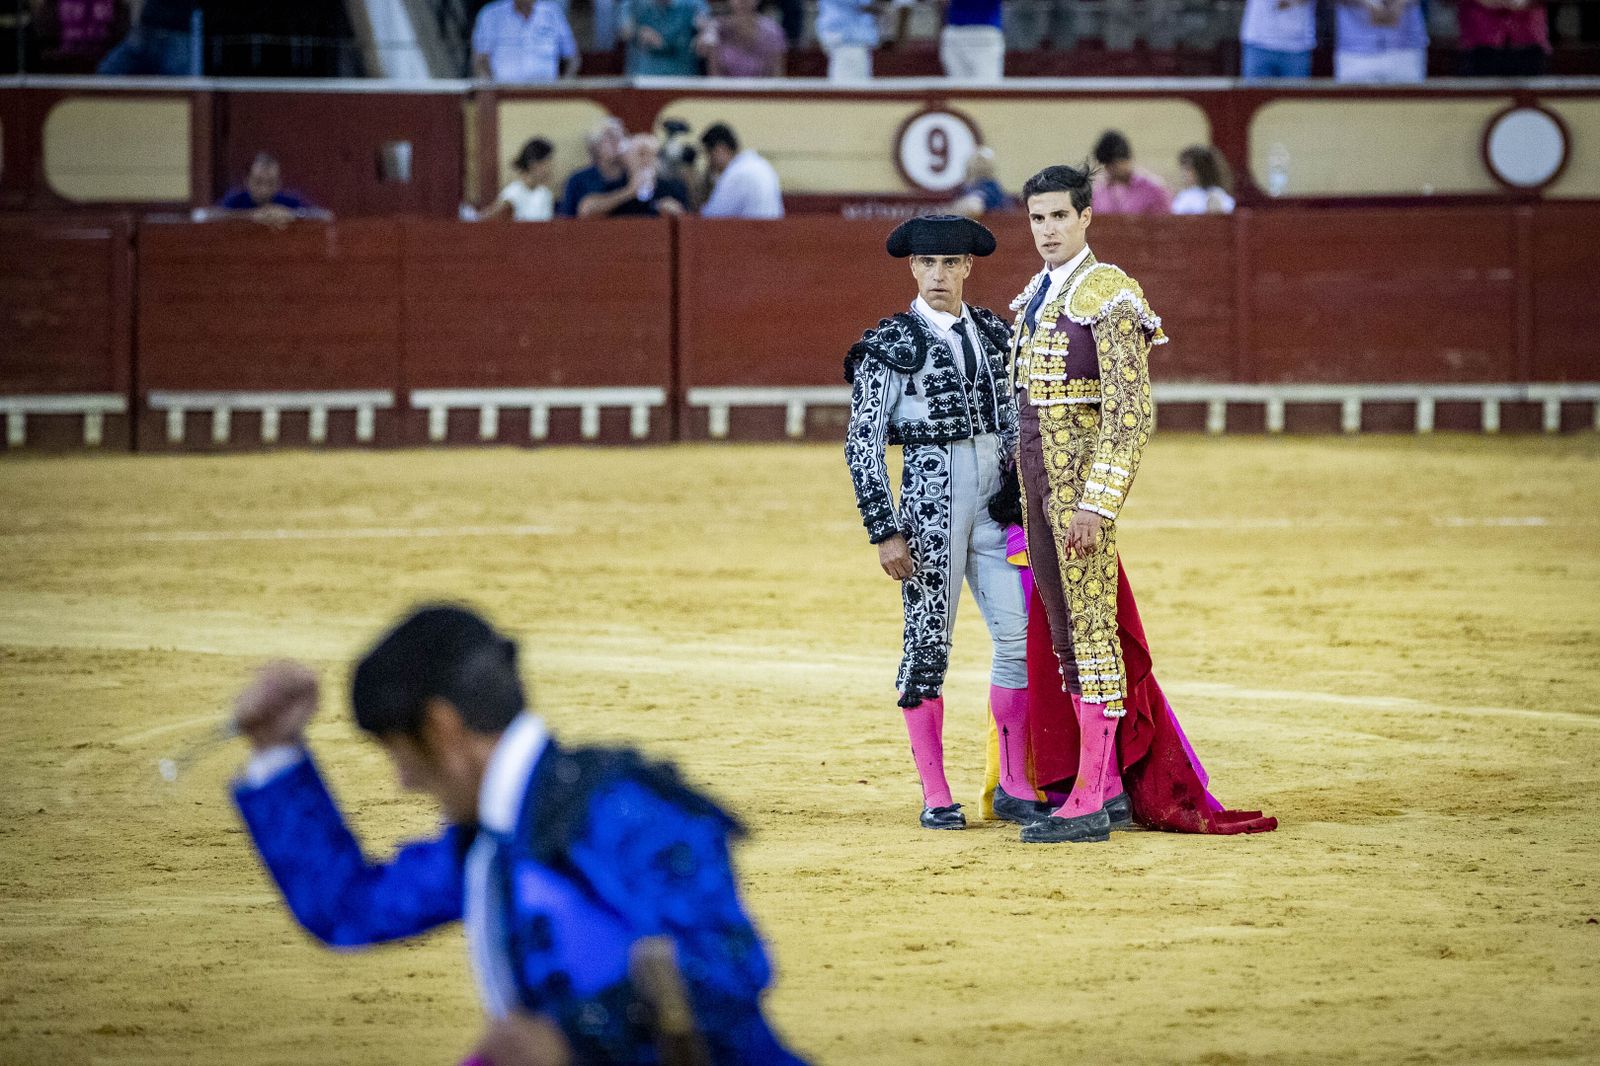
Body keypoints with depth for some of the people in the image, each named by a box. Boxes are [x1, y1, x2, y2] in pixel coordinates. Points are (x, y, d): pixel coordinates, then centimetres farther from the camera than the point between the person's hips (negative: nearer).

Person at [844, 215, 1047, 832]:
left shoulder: (994, 335, 10)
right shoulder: (890, 346, -4)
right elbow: (863, 444, -5)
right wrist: (884, 532, -10)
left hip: (995, 500, 5)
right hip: (930, 499, -4)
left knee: (1020, 636, 0)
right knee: (928, 642, 0)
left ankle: (1015, 783, 11)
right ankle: (935, 796, 6)